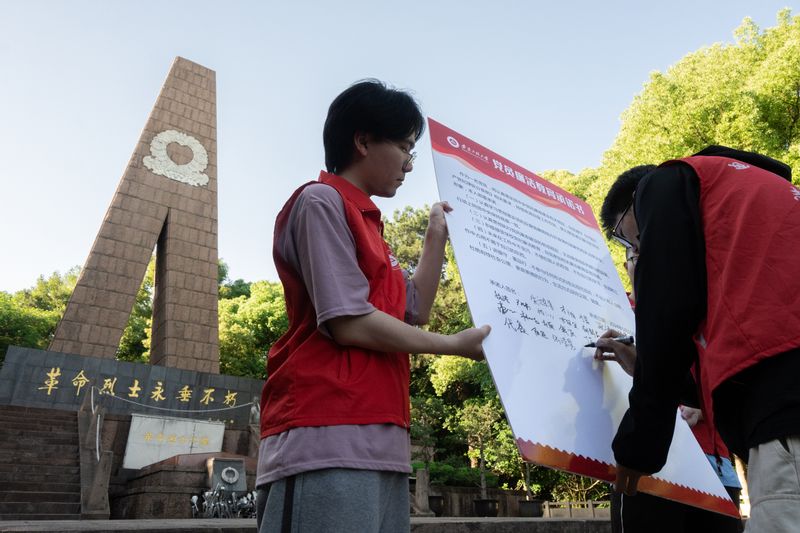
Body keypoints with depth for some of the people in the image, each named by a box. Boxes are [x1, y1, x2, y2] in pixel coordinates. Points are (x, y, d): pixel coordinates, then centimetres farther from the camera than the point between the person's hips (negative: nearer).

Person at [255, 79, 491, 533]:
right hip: (329, 442, -9)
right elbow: (350, 325, -15)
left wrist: (437, 238, 17)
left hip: (380, 444, 9)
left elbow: (413, 313, 21)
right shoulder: (321, 202, -6)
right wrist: (454, 345, -4)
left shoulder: (367, 223, 21)